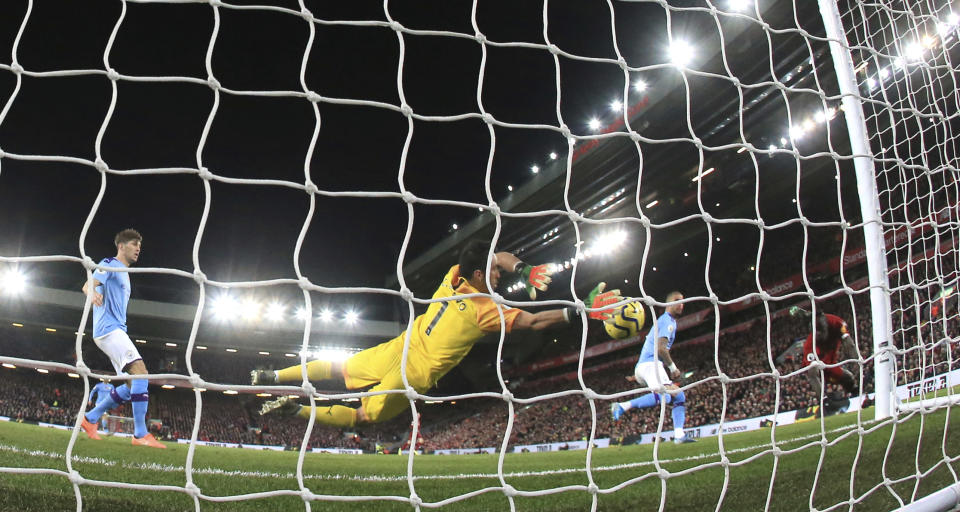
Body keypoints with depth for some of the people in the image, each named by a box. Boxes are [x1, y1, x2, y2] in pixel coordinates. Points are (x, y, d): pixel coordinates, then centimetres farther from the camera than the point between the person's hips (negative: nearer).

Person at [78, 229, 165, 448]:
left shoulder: (124, 273, 26)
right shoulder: (110, 264, -1)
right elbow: (88, 285, -17)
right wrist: (93, 293, -38)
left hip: (117, 331, 10)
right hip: (109, 329, -10)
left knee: (134, 385, 6)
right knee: (140, 372, -23)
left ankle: (90, 418, 16)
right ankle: (141, 434, -27)